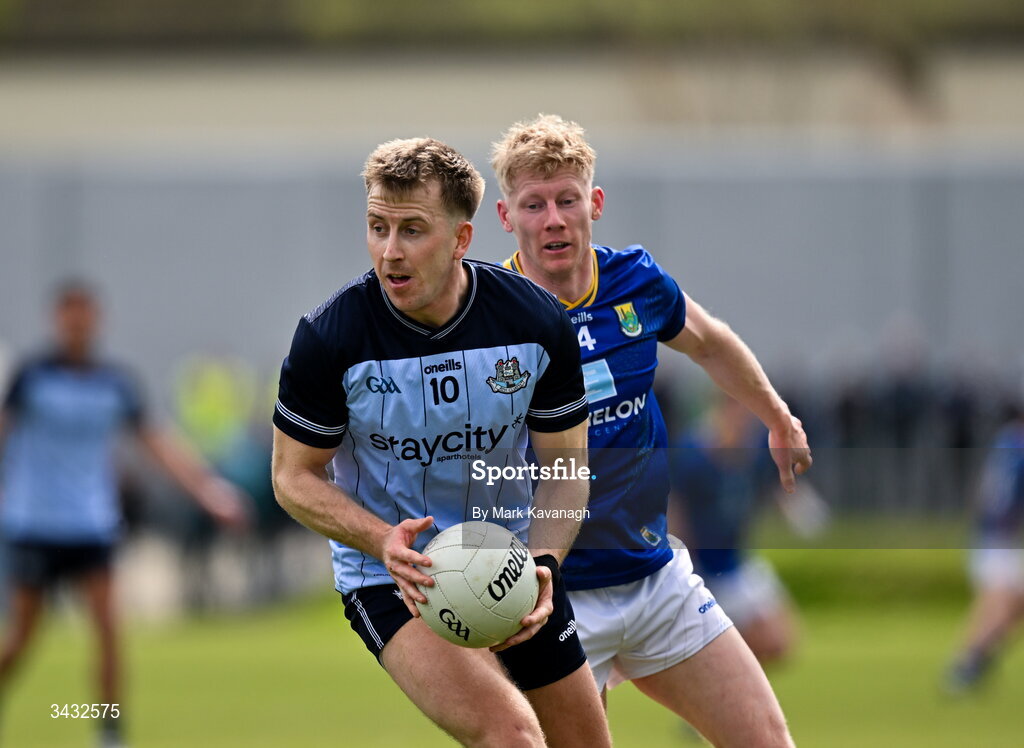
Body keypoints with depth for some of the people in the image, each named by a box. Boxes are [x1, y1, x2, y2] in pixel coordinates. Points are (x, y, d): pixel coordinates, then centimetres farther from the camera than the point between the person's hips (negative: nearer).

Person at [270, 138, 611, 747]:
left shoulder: (538, 322, -12)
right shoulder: (330, 338, -18)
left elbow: (565, 463, 1)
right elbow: (295, 477, -6)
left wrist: (545, 562, -18)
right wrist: (382, 539, -24)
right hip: (390, 576, -4)